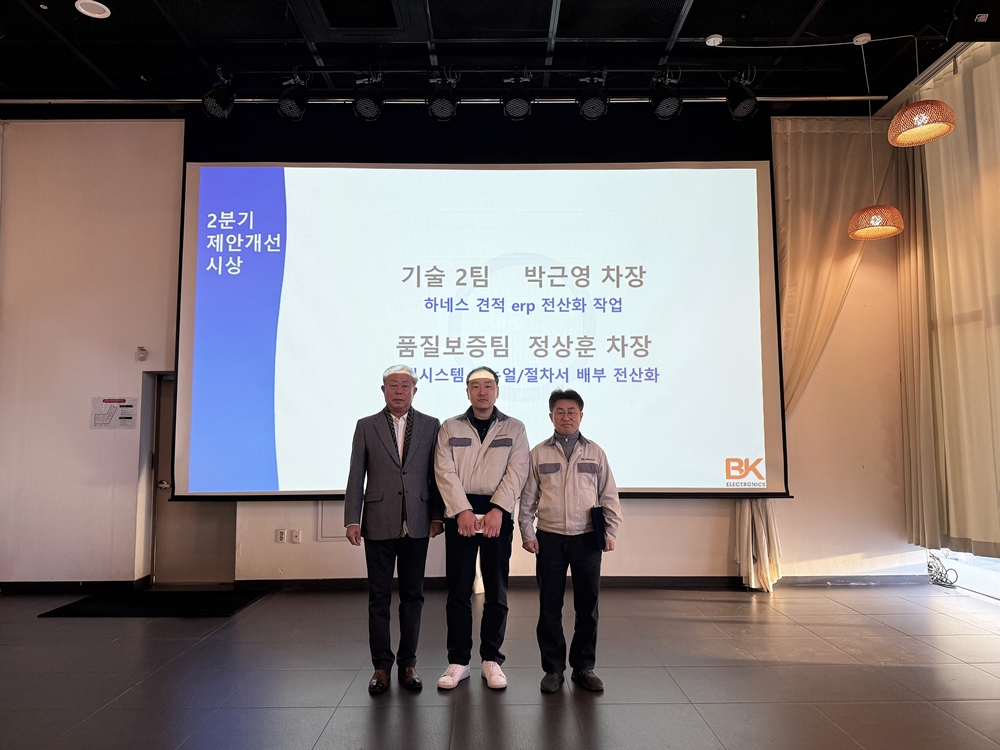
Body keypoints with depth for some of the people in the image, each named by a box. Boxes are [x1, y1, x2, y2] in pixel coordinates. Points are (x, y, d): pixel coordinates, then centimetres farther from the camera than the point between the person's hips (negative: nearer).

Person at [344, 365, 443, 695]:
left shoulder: (431, 426, 6)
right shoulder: (366, 426, 5)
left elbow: (436, 475, 6)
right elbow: (356, 477, 3)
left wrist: (437, 516, 1)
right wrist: (352, 520, -3)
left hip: (416, 525, 1)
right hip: (379, 525, 0)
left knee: (413, 595, 9)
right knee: (379, 596, 7)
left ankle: (408, 663, 22)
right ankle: (381, 665, 19)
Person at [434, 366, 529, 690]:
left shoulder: (514, 429, 8)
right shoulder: (450, 428, 8)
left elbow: (516, 472, -3)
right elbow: (445, 472, -2)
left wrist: (497, 511, -15)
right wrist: (463, 511, -14)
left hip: (497, 515, 0)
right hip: (460, 514, 0)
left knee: (496, 592, 6)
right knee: (458, 591, 5)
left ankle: (492, 660, 18)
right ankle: (458, 661, 16)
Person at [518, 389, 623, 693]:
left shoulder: (595, 452, 7)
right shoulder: (539, 453, 5)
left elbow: (609, 496, 8)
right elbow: (527, 497, 6)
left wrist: (611, 531, 1)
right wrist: (527, 533, 0)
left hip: (587, 538, 1)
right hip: (549, 538, 0)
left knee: (588, 605, 7)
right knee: (549, 605, 5)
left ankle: (584, 667, 22)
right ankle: (553, 668, 18)